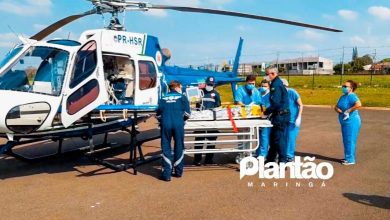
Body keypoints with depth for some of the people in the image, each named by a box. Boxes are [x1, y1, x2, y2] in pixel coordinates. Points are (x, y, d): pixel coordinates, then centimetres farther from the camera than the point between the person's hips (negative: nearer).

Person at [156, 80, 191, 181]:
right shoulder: (182, 97, 13)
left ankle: (166, 174, 2)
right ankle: (178, 172, 20)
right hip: (178, 124, -1)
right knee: (179, 147, 11)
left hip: (165, 124, 1)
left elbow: (158, 114, 13)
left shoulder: (163, 98, 18)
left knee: (166, 148, 5)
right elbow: (187, 114, 5)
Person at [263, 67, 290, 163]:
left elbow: (275, 103, -23)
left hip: (280, 116, -10)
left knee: (279, 139, -3)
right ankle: (270, 160, 26)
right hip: (282, 115, 10)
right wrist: (270, 112, 13)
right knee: (273, 138, 16)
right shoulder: (278, 83, 16)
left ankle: (283, 161, 4)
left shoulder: (276, 85, -16)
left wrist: (266, 112, -12)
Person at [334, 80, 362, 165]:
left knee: (350, 141, -3)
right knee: (346, 141, 17)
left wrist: (348, 111, -24)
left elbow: (359, 104, -33)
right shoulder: (343, 96, 12)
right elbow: (336, 107, 12)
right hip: (345, 122, 10)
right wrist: (339, 110, -9)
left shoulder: (351, 96, -16)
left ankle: (351, 160, 6)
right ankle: (348, 157, 29)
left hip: (352, 122, -10)